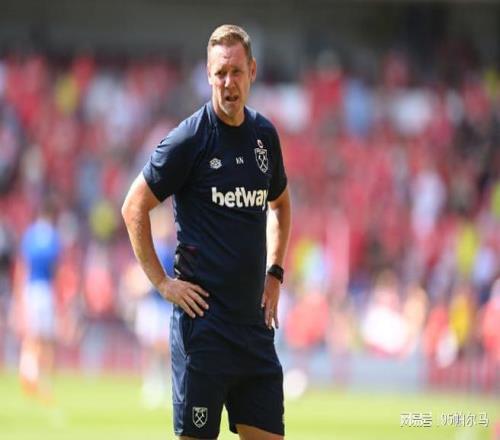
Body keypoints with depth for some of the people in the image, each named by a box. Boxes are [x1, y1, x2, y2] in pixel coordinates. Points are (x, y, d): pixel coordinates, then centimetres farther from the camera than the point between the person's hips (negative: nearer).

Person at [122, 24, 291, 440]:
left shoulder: (264, 134, 10)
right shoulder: (189, 139, -8)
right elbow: (134, 207, -4)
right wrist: (162, 282, -8)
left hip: (254, 320, 6)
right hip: (204, 317, -6)